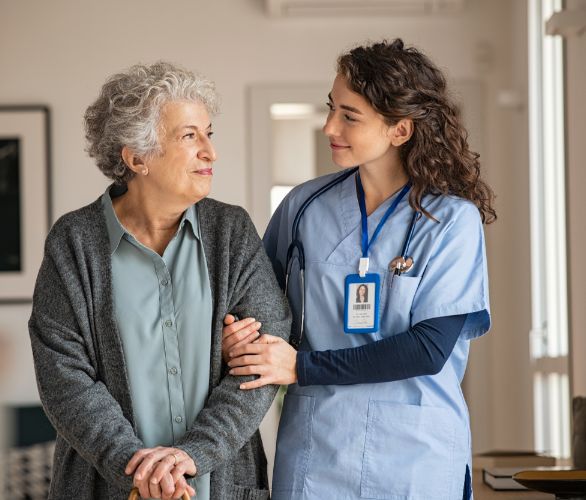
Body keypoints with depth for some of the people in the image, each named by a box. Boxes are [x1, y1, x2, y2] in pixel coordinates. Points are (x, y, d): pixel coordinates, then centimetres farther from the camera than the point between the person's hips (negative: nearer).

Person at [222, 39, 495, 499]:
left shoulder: (452, 220, -7)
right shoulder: (305, 206, 2)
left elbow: (430, 349, -14)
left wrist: (303, 367, -14)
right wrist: (237, 337, -12)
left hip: (416, 456, -2)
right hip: (314, 448, 2)